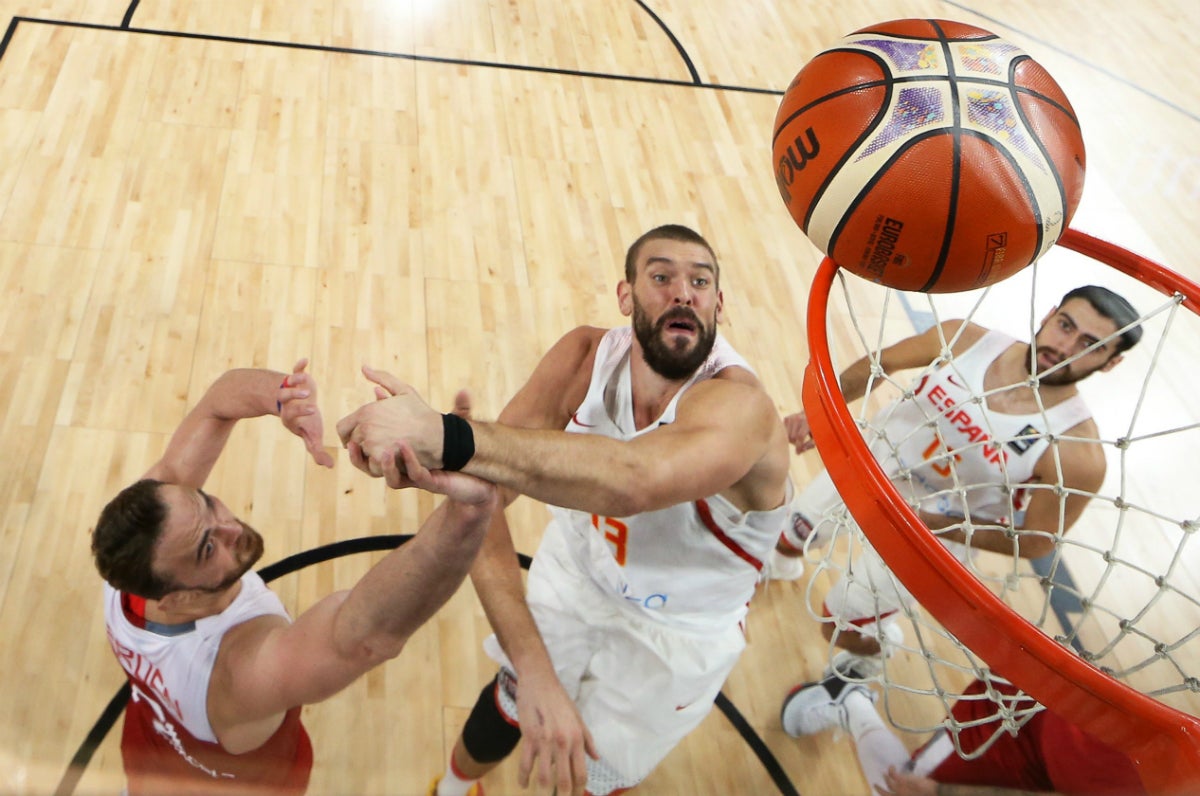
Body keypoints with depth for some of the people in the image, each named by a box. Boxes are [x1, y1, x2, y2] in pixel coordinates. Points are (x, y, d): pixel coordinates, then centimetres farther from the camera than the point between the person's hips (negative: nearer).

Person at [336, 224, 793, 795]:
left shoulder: (739, 405, -36)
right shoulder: (585, 357, -23)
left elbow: (636, 480, -59)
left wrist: (444, 437, -68)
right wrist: (532, 667, -43)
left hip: (674, 634, -3)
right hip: (572, 572, 3)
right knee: (511, 706, 18)